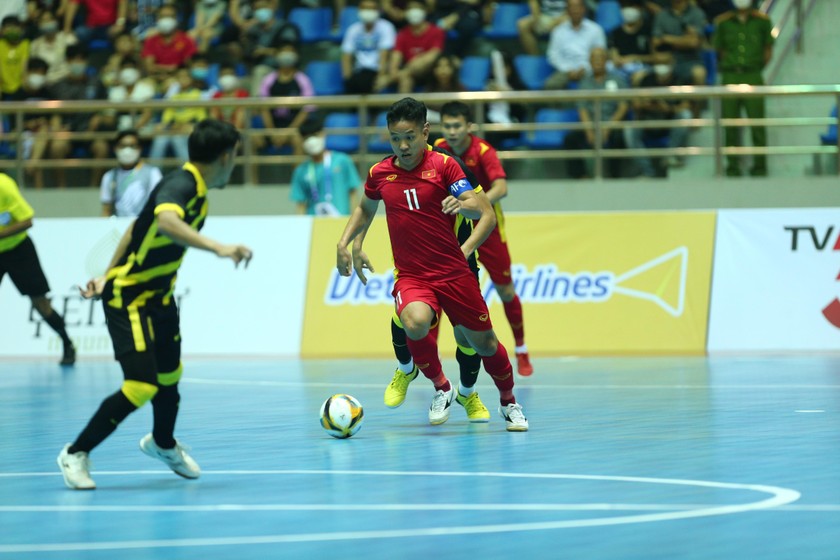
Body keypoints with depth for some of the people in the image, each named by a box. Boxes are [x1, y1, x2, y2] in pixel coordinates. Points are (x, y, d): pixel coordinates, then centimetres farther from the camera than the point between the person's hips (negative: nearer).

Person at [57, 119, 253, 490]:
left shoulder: (195, 191, 6)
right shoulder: (181, 185, -23)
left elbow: (138, 228, 17)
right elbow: (166, 221, -47)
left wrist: (108, 277, 22)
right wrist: (218, 248, -57)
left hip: (159, 297, 9)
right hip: (129, 299, -9)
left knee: (169, 377, 16)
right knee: (141, 386, -16)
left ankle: (163, 444, 45)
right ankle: (76, 454, -1)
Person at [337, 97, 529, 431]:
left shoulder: (444, 165, -7)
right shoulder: (379, 174, 4)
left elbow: (484, 212, -12)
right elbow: (365, 209, 26)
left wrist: (465, 204, -30)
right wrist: (345, 244, 14)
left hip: (453, 272, -1)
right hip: (410, 275, 1)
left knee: (483, 342, 7)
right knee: (415, 322, -32)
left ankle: (509, 403, 38)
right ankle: (441, 388, -4)